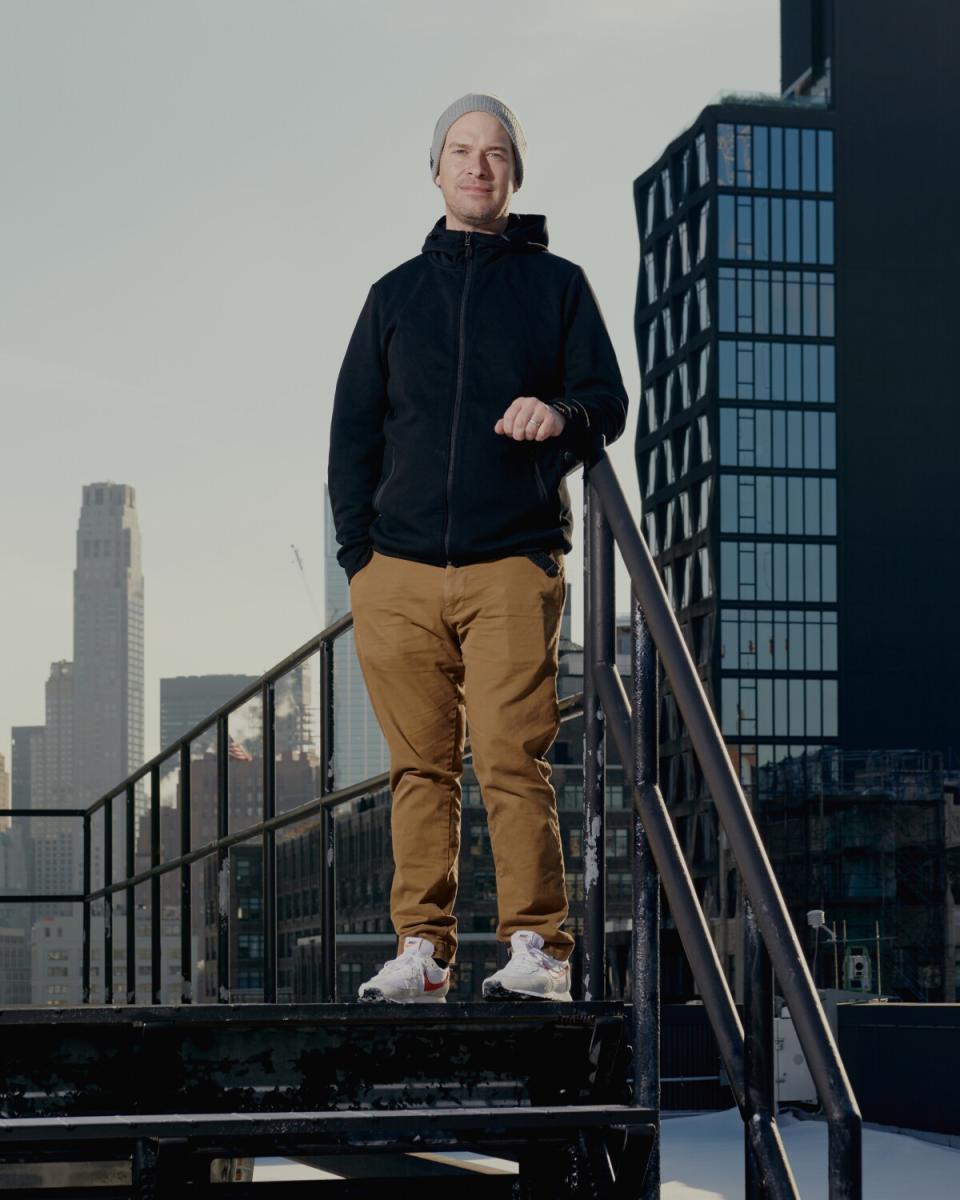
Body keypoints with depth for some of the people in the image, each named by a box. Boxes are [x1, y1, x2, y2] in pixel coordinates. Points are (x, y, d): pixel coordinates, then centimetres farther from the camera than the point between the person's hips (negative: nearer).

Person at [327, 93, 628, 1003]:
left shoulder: (557, 285, 13)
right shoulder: (396, 295, 18)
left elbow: (609, 402, 6)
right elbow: (352, 429, 16)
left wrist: (560, 413, -18)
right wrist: (357, 551, 4)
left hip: (513, 569, -2)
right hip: (398, 575, 3)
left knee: (512, 763, -10)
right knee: (420, 768, 2)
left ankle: (537, 949, -4)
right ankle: (421, 951, 7)